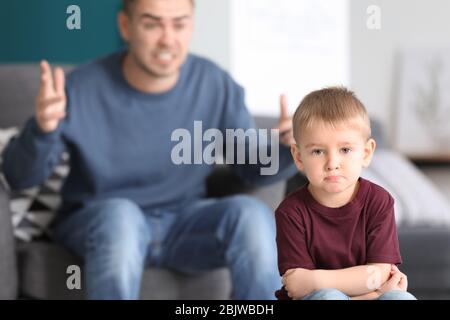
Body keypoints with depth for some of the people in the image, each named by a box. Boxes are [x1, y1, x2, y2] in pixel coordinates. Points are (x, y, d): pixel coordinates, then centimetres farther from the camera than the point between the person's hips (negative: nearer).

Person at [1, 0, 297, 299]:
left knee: (252, 214, -26)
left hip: (183, 223, 2)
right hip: (96, 222, -2)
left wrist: (288, 147, -23)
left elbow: (254, 168, 1)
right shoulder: (82, 89, -16)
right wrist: (42, 129, -36)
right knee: (120, 215, -36)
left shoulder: (216, 85, -9)